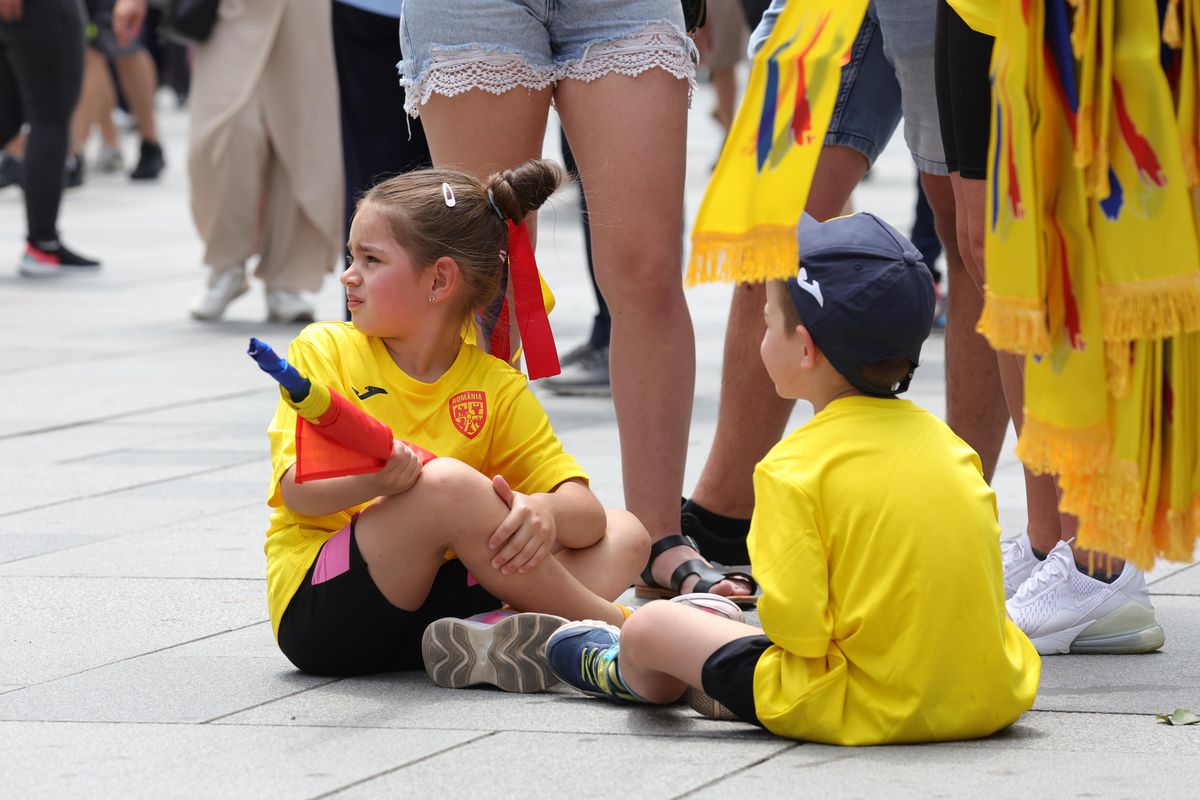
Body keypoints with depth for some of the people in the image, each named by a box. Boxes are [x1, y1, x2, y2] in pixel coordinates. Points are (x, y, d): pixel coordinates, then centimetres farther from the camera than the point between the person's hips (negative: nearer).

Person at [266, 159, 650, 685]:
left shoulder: (496, 387, 8)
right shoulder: (324, 348, 3)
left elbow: (586, 511, -1)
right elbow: (297, 491, -11)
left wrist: (546, 513, -26)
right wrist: (373, 479, -33)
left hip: (437, 597, 4)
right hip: (318, 611, -4)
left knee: (626, 535, -6)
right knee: (448, 483, -29)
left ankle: (495, 635, -34)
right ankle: (618, 630, -18)